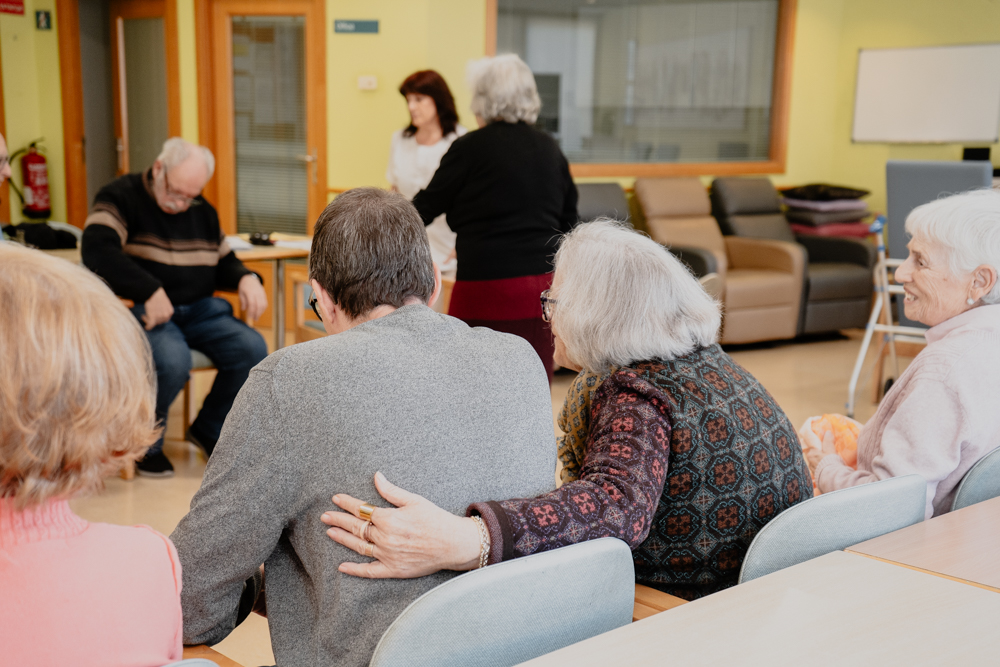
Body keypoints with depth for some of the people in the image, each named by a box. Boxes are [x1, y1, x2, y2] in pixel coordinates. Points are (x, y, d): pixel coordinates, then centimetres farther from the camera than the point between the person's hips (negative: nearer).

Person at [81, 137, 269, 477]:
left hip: (199, 308, 6)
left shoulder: (202, 211, 14)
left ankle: (209, 429, 9)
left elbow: (223, 261, 23)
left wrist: (246, 278, -2)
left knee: (252, 350, -18)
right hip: (142, 310, -6)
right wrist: (150, 291, -28)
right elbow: (96, 252, -21)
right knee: (173, 360, -36)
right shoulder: (121, 197, -5)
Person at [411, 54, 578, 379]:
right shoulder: (550, 149, 11)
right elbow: (569, 221, 17)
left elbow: (426, 208, 4)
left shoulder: (470, 148, -5)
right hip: (544, 286, 6)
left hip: (488, 288, -5)